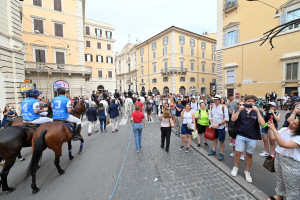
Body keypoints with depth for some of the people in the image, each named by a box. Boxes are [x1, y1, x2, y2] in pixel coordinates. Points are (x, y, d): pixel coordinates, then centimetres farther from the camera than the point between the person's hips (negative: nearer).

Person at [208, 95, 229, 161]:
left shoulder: (223, 107, -15)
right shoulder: (212, 106, 0)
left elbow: (226, 119, -15)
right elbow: (210, 116, 9)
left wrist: (218, 124, -19)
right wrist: (211, 124, -2)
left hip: (221, 127, -5)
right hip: (214, 126, 5)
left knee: (222, 140, 6)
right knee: (215, 138, 20)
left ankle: (221, 153, 22)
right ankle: (213, 150, 35)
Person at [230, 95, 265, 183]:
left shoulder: (258, 112, -1)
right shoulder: (240, 110, -1)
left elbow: (262, 124, -16)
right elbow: (233, 119, -14)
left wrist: (257, 111, -22)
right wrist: (239, 110, -25)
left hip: (252, 137, 1)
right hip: (241, 135, -1)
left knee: (249, 155, 13)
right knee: (238, 152, 2)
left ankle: (247, 172, 32)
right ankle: (235, 167, 26)